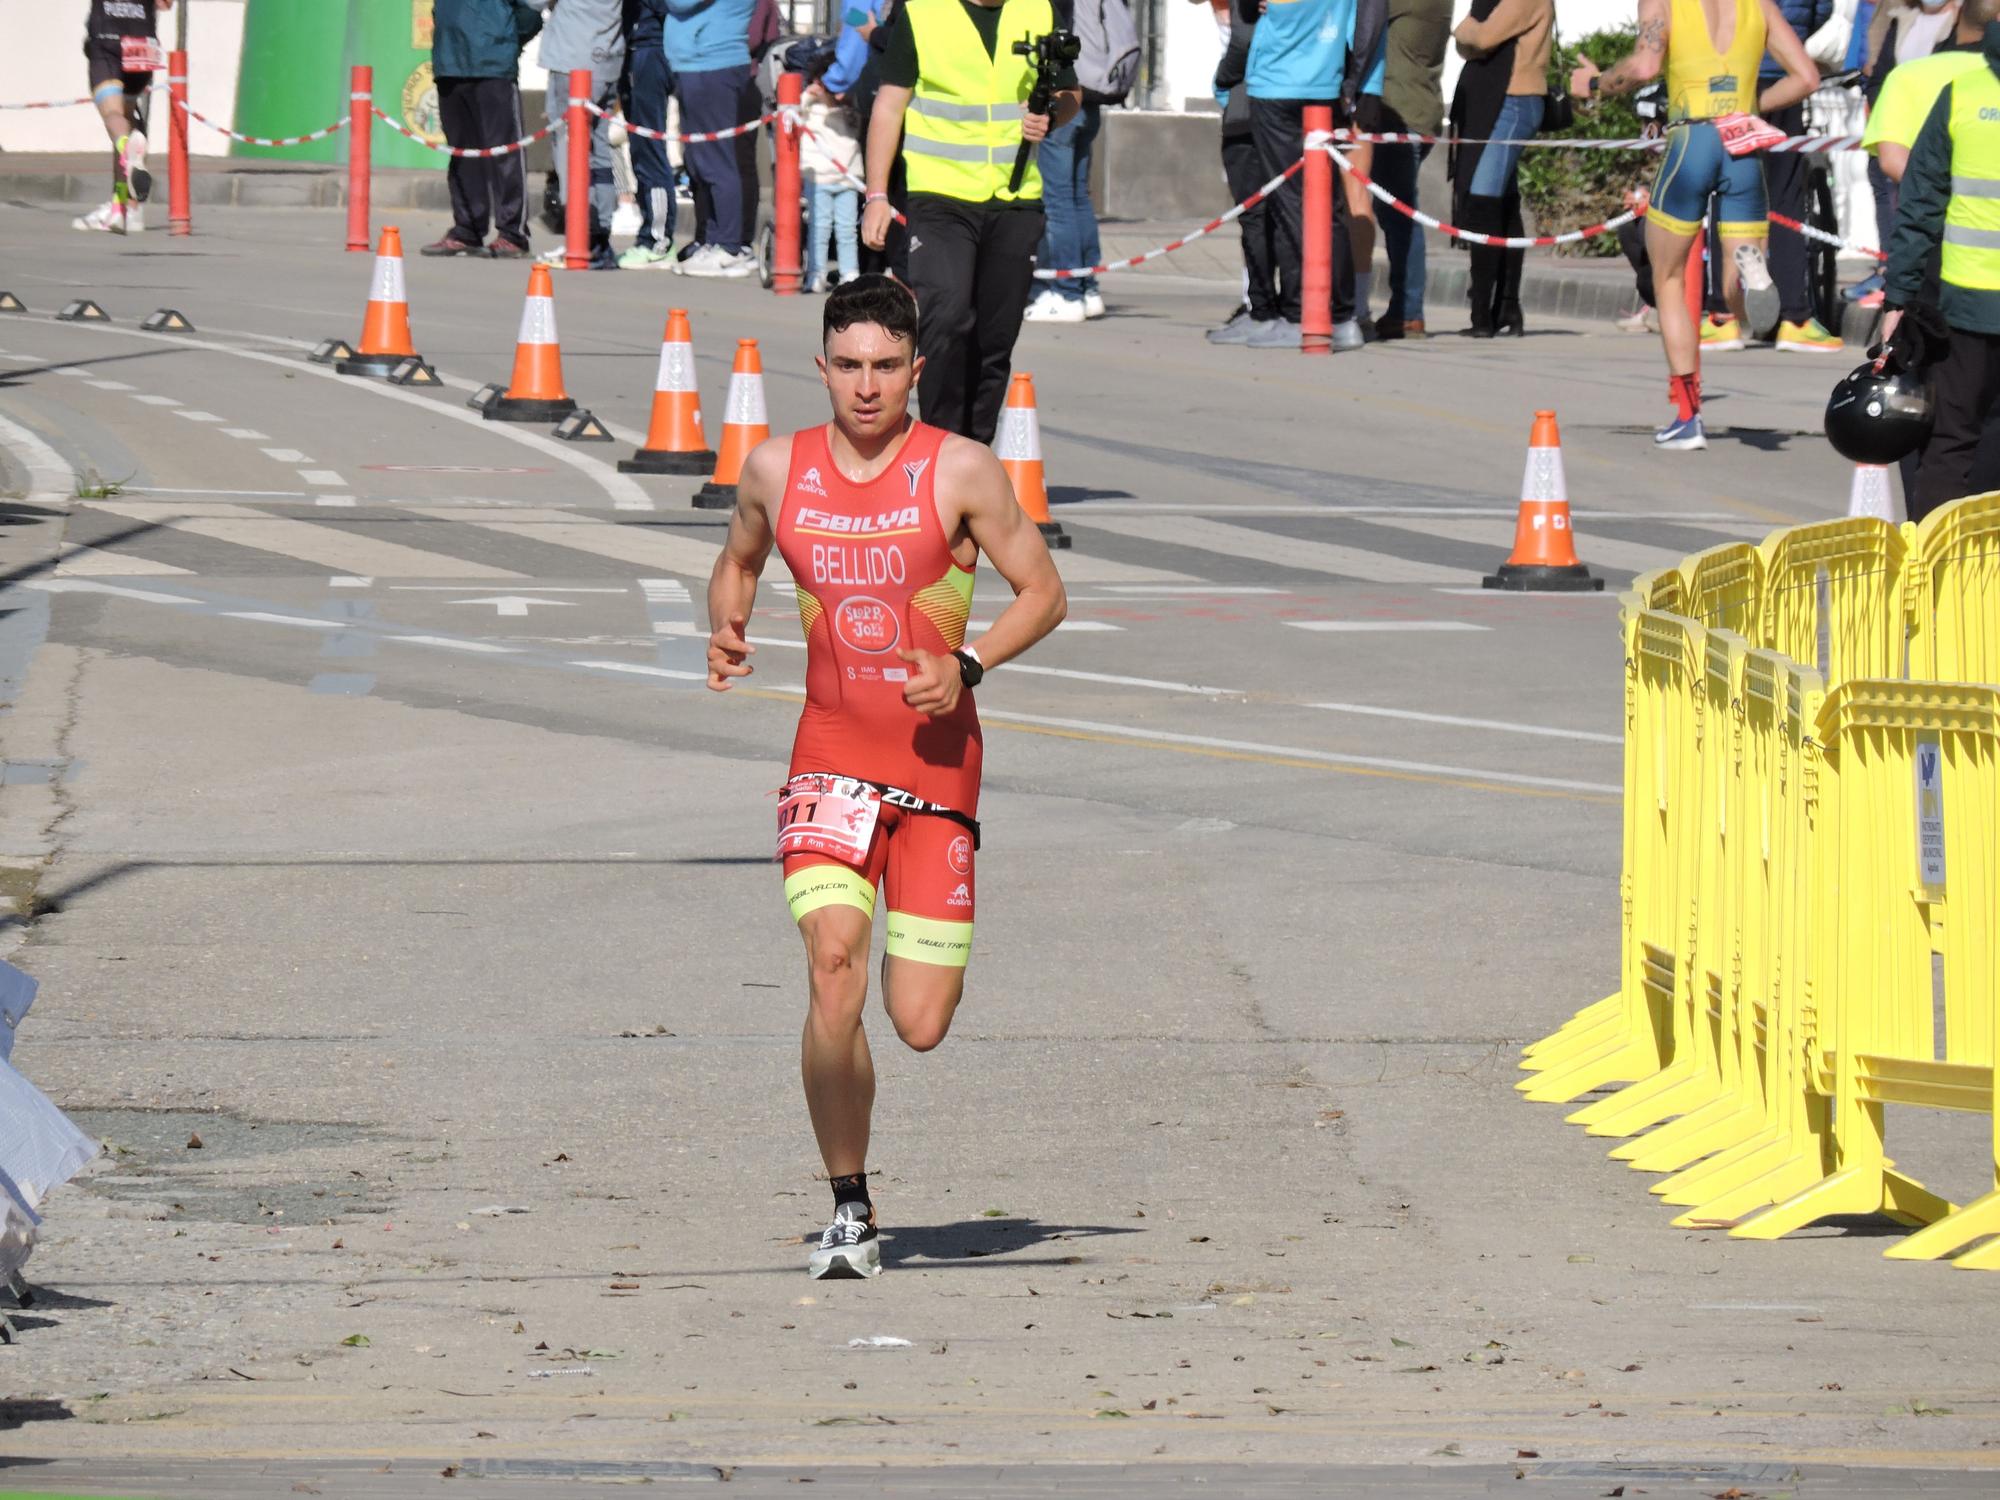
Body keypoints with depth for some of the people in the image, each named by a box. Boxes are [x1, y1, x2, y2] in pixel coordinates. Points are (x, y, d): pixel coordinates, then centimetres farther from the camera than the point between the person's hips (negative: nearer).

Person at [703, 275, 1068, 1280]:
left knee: (921, 1027, -1)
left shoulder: (960, 472, -6)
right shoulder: (777, 471, 2)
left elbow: (1043, 593, 0)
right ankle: (849, 1209, -8)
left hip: (937, 758, -1)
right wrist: (726, 633, 1)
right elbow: (737, 563, 22)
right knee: (834, 969, -22)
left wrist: (965, 666, -16)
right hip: (830, 754, 1)